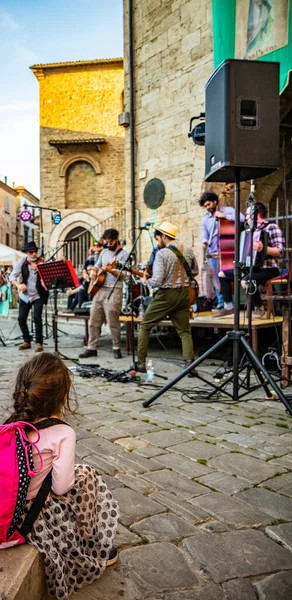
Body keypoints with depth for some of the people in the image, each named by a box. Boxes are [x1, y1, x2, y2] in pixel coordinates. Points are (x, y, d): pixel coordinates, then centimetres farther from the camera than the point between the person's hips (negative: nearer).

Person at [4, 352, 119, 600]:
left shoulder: (11, 425, -6)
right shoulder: (63, 433, -22)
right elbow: (61, 488, -18)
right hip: (37, 514, -6)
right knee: (86, 476, 16)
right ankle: (97, 549, 32)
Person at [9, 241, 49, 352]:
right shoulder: (22, 262, -6)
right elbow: (12, 276, -5)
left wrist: (38, 269, -33)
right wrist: (18, 285, -24)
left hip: (38, 296, -3)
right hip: (24, 296, 3)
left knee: (37, 318, -14)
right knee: (21, 318, 2)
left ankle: (39, 342, 2)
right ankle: (27, 341, 21)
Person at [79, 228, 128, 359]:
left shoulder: (123, 254, -2)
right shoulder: (104, 252, 17)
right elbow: (96, 267, 26)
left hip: (114, 290, -6)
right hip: (99, 289, 6)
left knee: (113, 322, -6)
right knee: (94, 320, 5)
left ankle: (117, 348, 9)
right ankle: (92, 348, 12)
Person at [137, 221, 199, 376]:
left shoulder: (162, 253, -14)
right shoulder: (188, 251, 4)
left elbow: (157, 281, -18)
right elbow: (195, 272, 18)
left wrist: (146, 281, 1)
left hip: (166, 295, -5)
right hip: (183, 294, 5)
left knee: (145, 326, 12)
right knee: (184, 331, 13)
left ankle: (141, 362, 15)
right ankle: (189, 363, -3)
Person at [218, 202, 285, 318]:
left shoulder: (271, 227, -9)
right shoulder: (254, 231, 16)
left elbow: (280, 251, -20)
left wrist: (263, 249, -36)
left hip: (269, 269, -9)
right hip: (254, 267, 9)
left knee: (245, 281, -37)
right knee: (223, 274, 8)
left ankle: (260, 310, -15)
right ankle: (229, 306, 9)